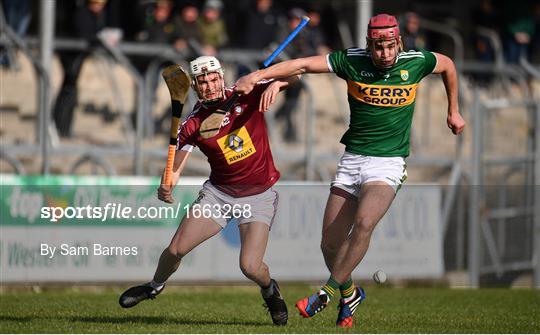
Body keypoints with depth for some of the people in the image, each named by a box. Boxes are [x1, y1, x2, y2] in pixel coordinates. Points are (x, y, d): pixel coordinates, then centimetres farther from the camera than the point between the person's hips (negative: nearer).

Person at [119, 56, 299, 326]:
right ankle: (155, 286, 31)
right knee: (176, 249, -3)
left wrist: (275, 83, -34)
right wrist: (165, 187, -36)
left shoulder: (247, 96, -11)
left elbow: (292, 77, -11)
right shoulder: (193, 125, -11)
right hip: (218, 192, 2)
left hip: (258, 196, -2)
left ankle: (269, 289, 20)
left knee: (250, 267, -17)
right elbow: (175, 166, -14)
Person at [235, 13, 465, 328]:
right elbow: (304, 64, -11)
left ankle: (327, 292, -17)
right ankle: (350, 293, 28)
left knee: (364, 223, -29)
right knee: (330, 242, 0)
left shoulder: (416, 62, -3)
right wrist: (257, 76, -23)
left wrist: (454, 111, 26)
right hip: (352, 160, 2)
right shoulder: (352, 61, -5)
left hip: (388, 163, -2)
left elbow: (448, 64, 18)